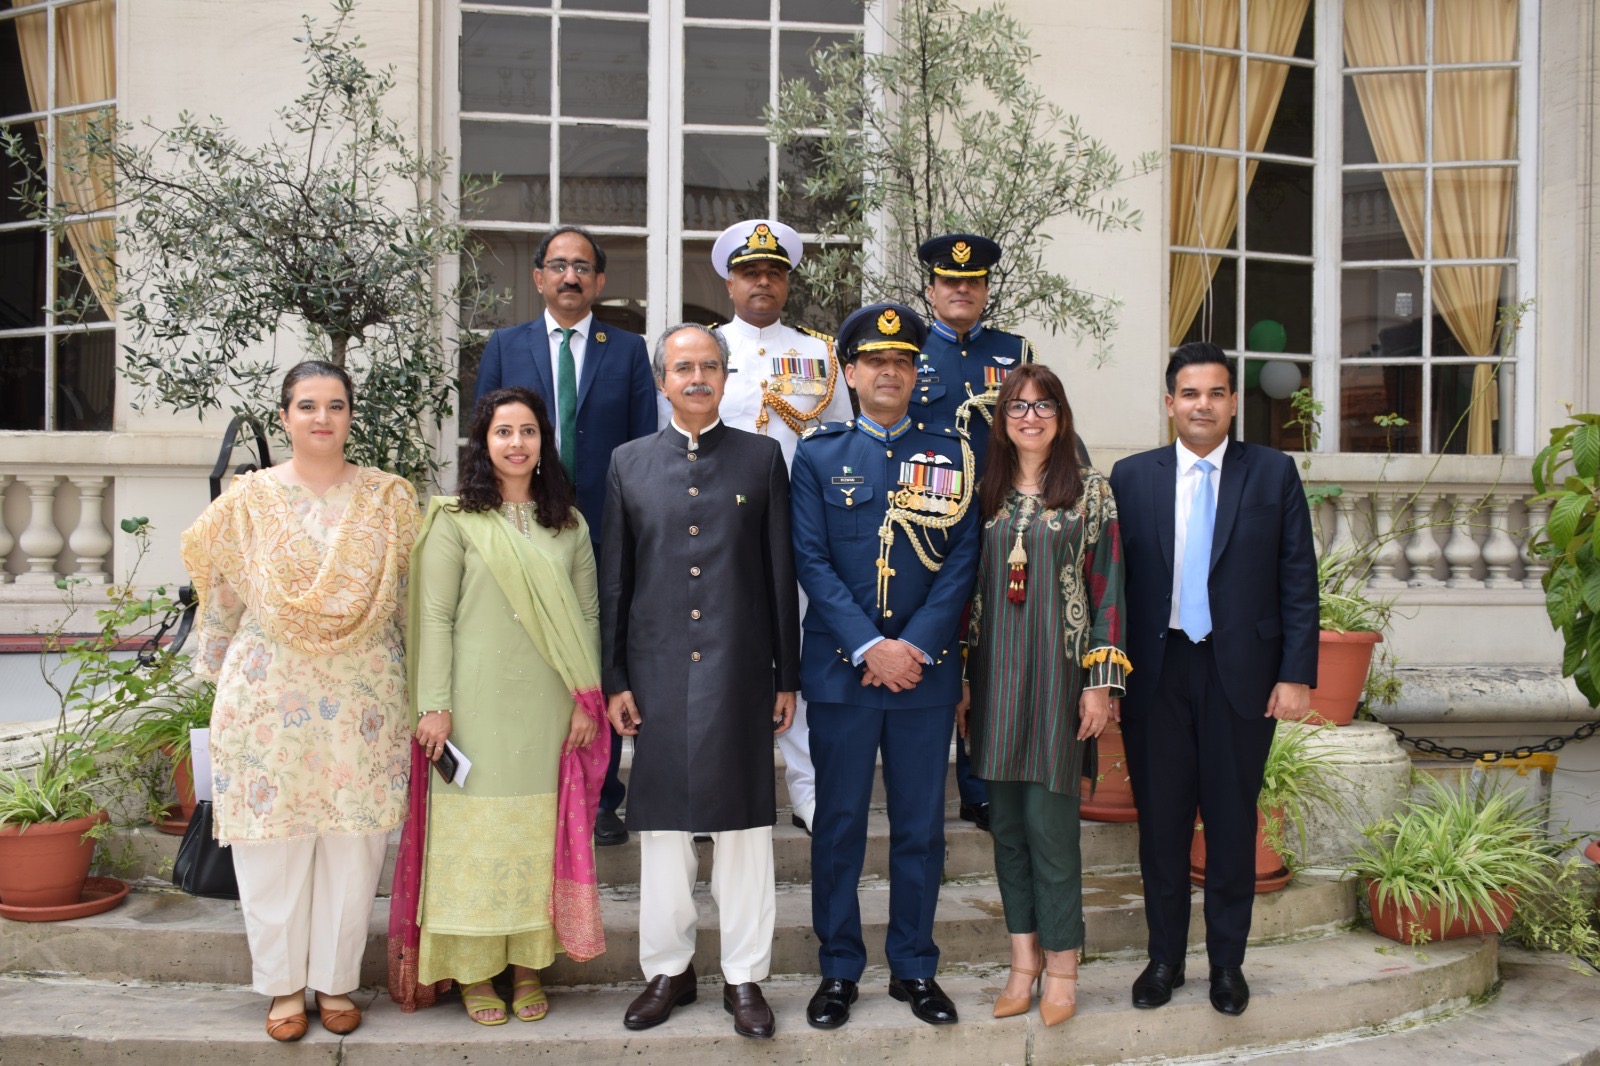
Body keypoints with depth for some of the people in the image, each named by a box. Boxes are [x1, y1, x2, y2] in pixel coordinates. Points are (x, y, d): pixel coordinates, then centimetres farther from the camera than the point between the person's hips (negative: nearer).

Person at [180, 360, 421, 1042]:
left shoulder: (390, 498, 4)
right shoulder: (248, 499, 4)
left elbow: (410, 598, 7)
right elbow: (223, 596, 10)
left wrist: (418, 693, 6)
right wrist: (219, 673, 11)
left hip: (362, 699, 0)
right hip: (270, 696, 0)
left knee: (352, 845, 5)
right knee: (274, 845, 5)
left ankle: (335, 981, 21)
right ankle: (283, 984, 21)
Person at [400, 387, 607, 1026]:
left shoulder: (569, 524, 9)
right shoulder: (455, 520, -1)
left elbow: (587, 616, 9)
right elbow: (435, 617, -4)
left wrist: (586, 701, 2)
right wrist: (435, 706, -9)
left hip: (548, 708, 3)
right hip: (477, 704, -3)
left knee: (540, 831, 7)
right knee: (475, 829, 2)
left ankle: (528, 966, 19)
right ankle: (474, 971, 15)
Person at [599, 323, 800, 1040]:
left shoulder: (762, 457, 5)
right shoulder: (629, 463, 8)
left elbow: (781, 572, 4)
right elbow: (614, 579, 8)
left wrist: (787, 676, 1)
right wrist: (615, 679, 3)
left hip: (740, 671, -1)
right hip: (658, 673, 1)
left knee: (744, 824, 4)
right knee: (663, 824, 8)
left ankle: (744, 975, 17)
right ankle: (668, 969, 23)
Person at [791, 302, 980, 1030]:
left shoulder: (953, 453, 7)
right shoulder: (818, 453, 4)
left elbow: (963, 559, 1)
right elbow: (812, 560, -3)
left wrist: (916, 646, -10)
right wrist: (870, 647, -13)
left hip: (924, 665, 1)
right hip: (841, 665, -1)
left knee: (921, 824, 9)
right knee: (839, 822, 7)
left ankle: (914, 967, 23)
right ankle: (838, 970, 20)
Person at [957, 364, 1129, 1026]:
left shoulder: (1091, 493, 2)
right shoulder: (984, 494, 10)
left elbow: (1107, 591, -1)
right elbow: (966, 589, 11)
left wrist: (1103, 681, -8)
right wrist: (959, 681, 7)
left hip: (1059, 672, -3)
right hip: (994, 672, 3)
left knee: (1049, 819, -4)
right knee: (1007, 821, 7)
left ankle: (1061, 966, 11)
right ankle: (1023, 960, 19)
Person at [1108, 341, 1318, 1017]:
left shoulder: (1274, 474, 3)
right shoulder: (1132, 477, 5)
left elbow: (1298, 580, 1)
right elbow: (1113, 579, 4)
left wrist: (1297, 674, -5)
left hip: (1241, 674, 0)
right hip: (1155, 673, 1)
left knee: (1233, 822, 9)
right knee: (1161, 821, 9)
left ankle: (1227, 961, 25)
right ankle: (1164, 957, 24)